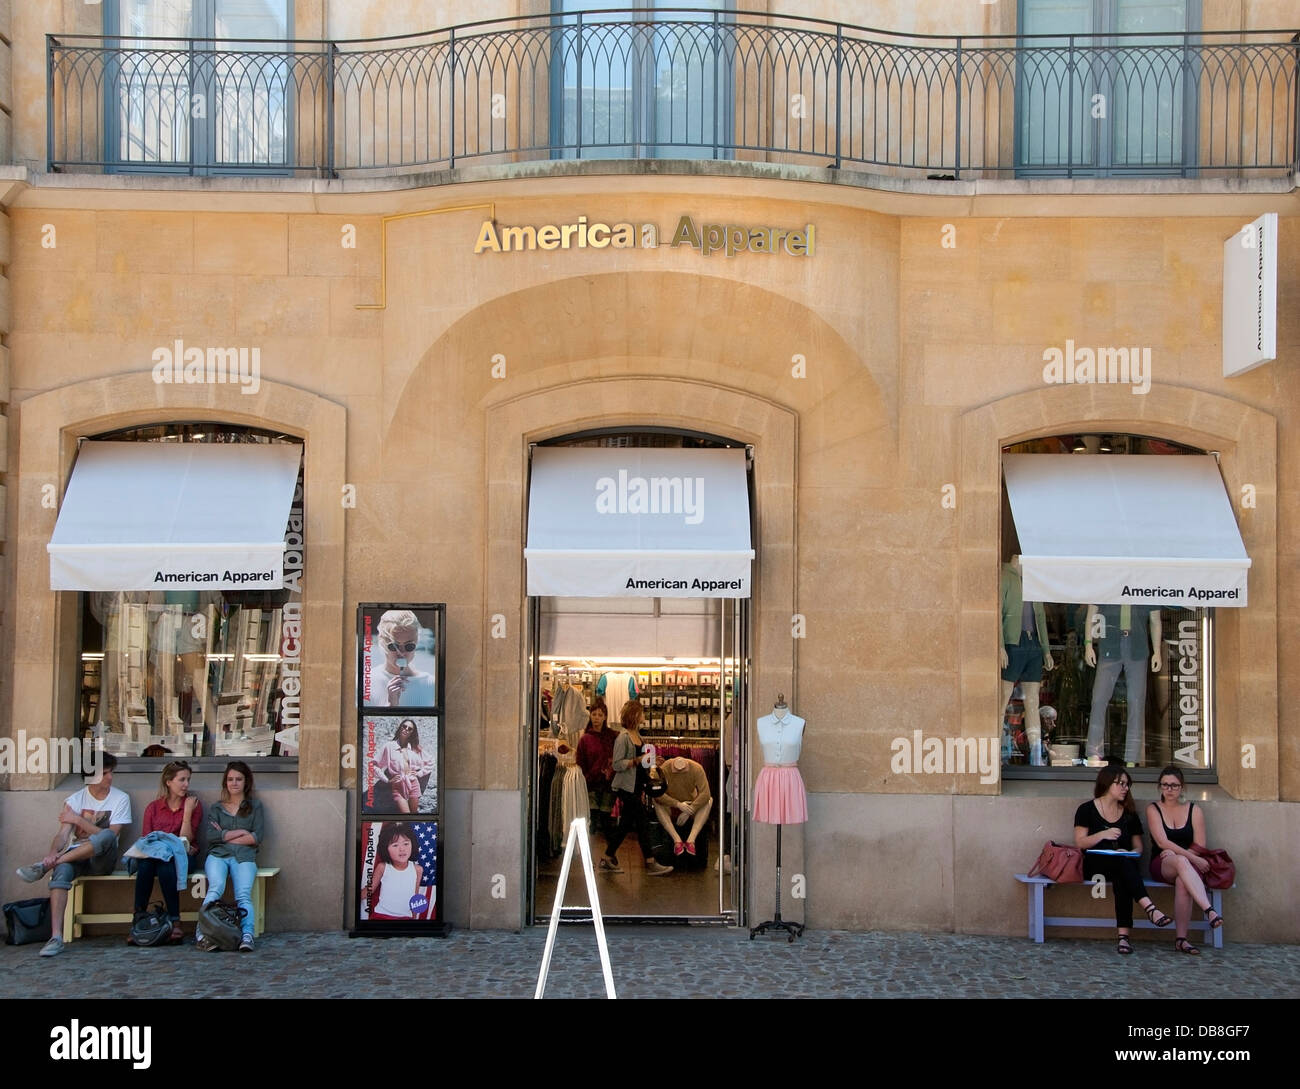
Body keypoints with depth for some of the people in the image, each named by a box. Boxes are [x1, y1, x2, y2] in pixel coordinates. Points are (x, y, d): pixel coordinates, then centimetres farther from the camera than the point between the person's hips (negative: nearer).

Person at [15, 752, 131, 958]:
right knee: (61, 871, -35)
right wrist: (53, 853, -27)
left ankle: (44, 866, -30)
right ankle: (56, 937, -42)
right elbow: (63, 834, -6)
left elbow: (110, 835, -9)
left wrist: (79, 820, -12)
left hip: (102, 860, -1)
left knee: (106, 837, -37)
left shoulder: (121, 799, 0)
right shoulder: (75, 799, 6)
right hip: (76, 856, 1)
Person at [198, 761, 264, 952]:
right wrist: (240, 832, 2)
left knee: (243, 894, -28)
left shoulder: (254, 806, 20)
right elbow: (211, 836, 5)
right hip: (218, 855, 0)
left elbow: (257, 838, 6)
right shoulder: (217, 808, 23)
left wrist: (225, 836, 4)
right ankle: (203, 933, -44)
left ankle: (247, 936, -45)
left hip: (244, 857, 0)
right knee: (216, 886, -32)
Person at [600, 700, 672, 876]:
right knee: (641, 823, -6)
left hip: (635, 787, 9)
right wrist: (636, 761, -26)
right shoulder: (623, 738, -14)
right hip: (626, 788, -9)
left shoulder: (638, 736, 12)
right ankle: (651, 864, -2)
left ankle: (607, 859, 19)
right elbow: (617, 764, -18)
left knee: (626, 824, 11)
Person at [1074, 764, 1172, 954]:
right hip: (1094, 865, -3)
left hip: (1123, 865, 3)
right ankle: (1149, 908, -52)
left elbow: (1138, 846, 18)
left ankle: (1124, 936, -48)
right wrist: (1103, 834, -17)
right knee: (1122, 862, -37)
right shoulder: (1087, 810, 8)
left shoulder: (1129, 814, 20)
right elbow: (1080, 842, -1)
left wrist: (1130, 853, -6)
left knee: (1122, 879, -36)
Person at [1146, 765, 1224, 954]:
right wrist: (1193, 858, -18)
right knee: (1182, 862, -38)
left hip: (1188, 864, 1)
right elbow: (1162, 842, -9)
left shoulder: (1193, 810, 10)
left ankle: (1181, 939, -34)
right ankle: (1209, 910, -54)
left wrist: (1175, 853, -13)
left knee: (1182, 881, -36)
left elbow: (1200, 847, 4)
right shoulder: (1153, 809, 5)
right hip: (1161, 865, -1)